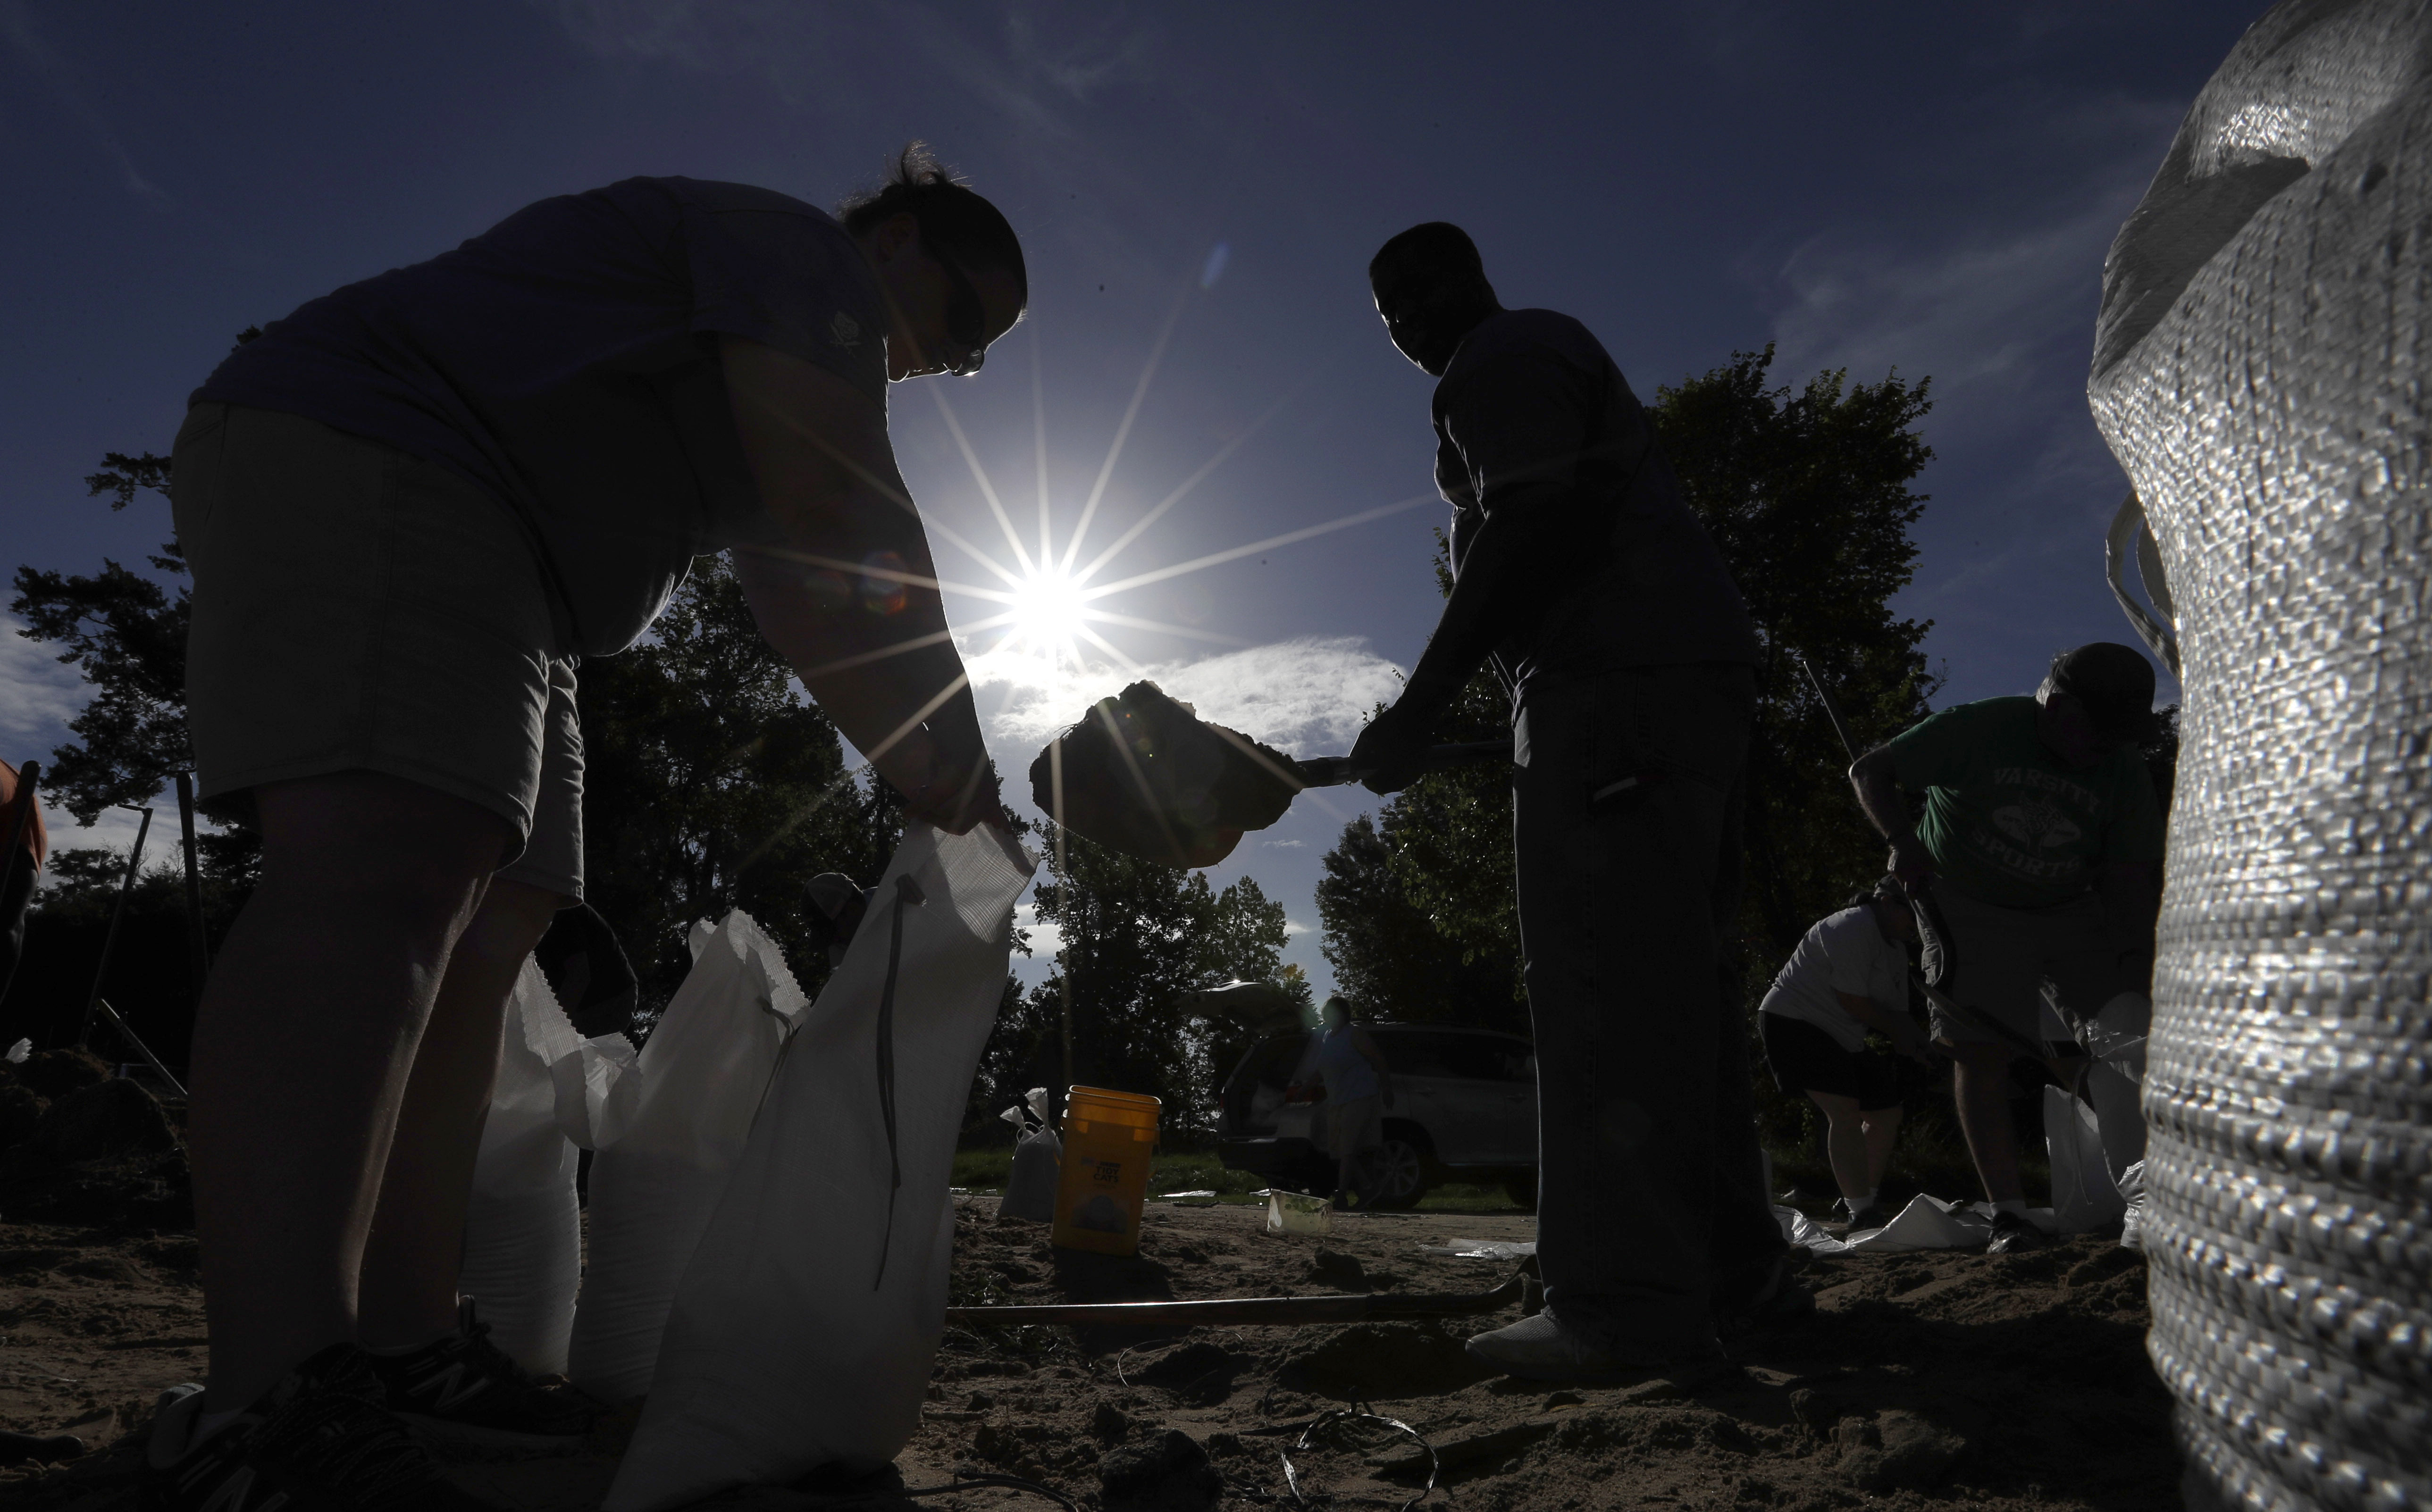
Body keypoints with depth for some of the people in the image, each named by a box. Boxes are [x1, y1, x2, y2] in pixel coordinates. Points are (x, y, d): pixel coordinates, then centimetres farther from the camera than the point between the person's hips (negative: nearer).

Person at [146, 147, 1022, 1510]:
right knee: (387, 869, -28)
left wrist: (924, 771, 15)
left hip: (490, 568, 11)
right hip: (358, 453, -11)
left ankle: (404, 1346, 1)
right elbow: (856, 532, -17)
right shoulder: (799, 250, -4)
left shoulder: (783, 386, 26)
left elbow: (800, 595, 24)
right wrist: (949, 754, -11)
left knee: (488, 931, 0)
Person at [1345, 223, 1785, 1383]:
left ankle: (1627, 1306, -13)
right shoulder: (1555, 352, 31)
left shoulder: (1496, 362, -1)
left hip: (1615, 684, -11)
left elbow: (1532, 531, -17)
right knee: (1665, 981, 11)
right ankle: (1733, 1264, 19)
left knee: (1602, 983, -14)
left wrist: (1418, 706, -19)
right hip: (1692, 674, 11)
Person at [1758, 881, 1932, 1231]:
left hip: (1839, 1037, 11)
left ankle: (1859, 1200, 25)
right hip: (1792, 1021, -10)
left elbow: (1897, 1013, 10)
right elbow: (1851, 1001, -21)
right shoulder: (1853, 929, -18)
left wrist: (1919, 1044, -11)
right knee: (1845, 1113, -22)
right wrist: (1898, 1034, -9)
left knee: (1887, 1114, 12)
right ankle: (1861, 1213, -21)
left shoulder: (1896, 952, 13)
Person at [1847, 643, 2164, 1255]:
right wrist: (1904, 842, -22)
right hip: (1972, 909, -3)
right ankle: (2009, 1212, -3)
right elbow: (1869, 771, -10)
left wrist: (2136, 973, -17)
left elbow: (2134, 878, -8)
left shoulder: (2125, 774, -7)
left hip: (2072, 913, 4)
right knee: (1981, 1055, -8)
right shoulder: (1979, 730, -17)